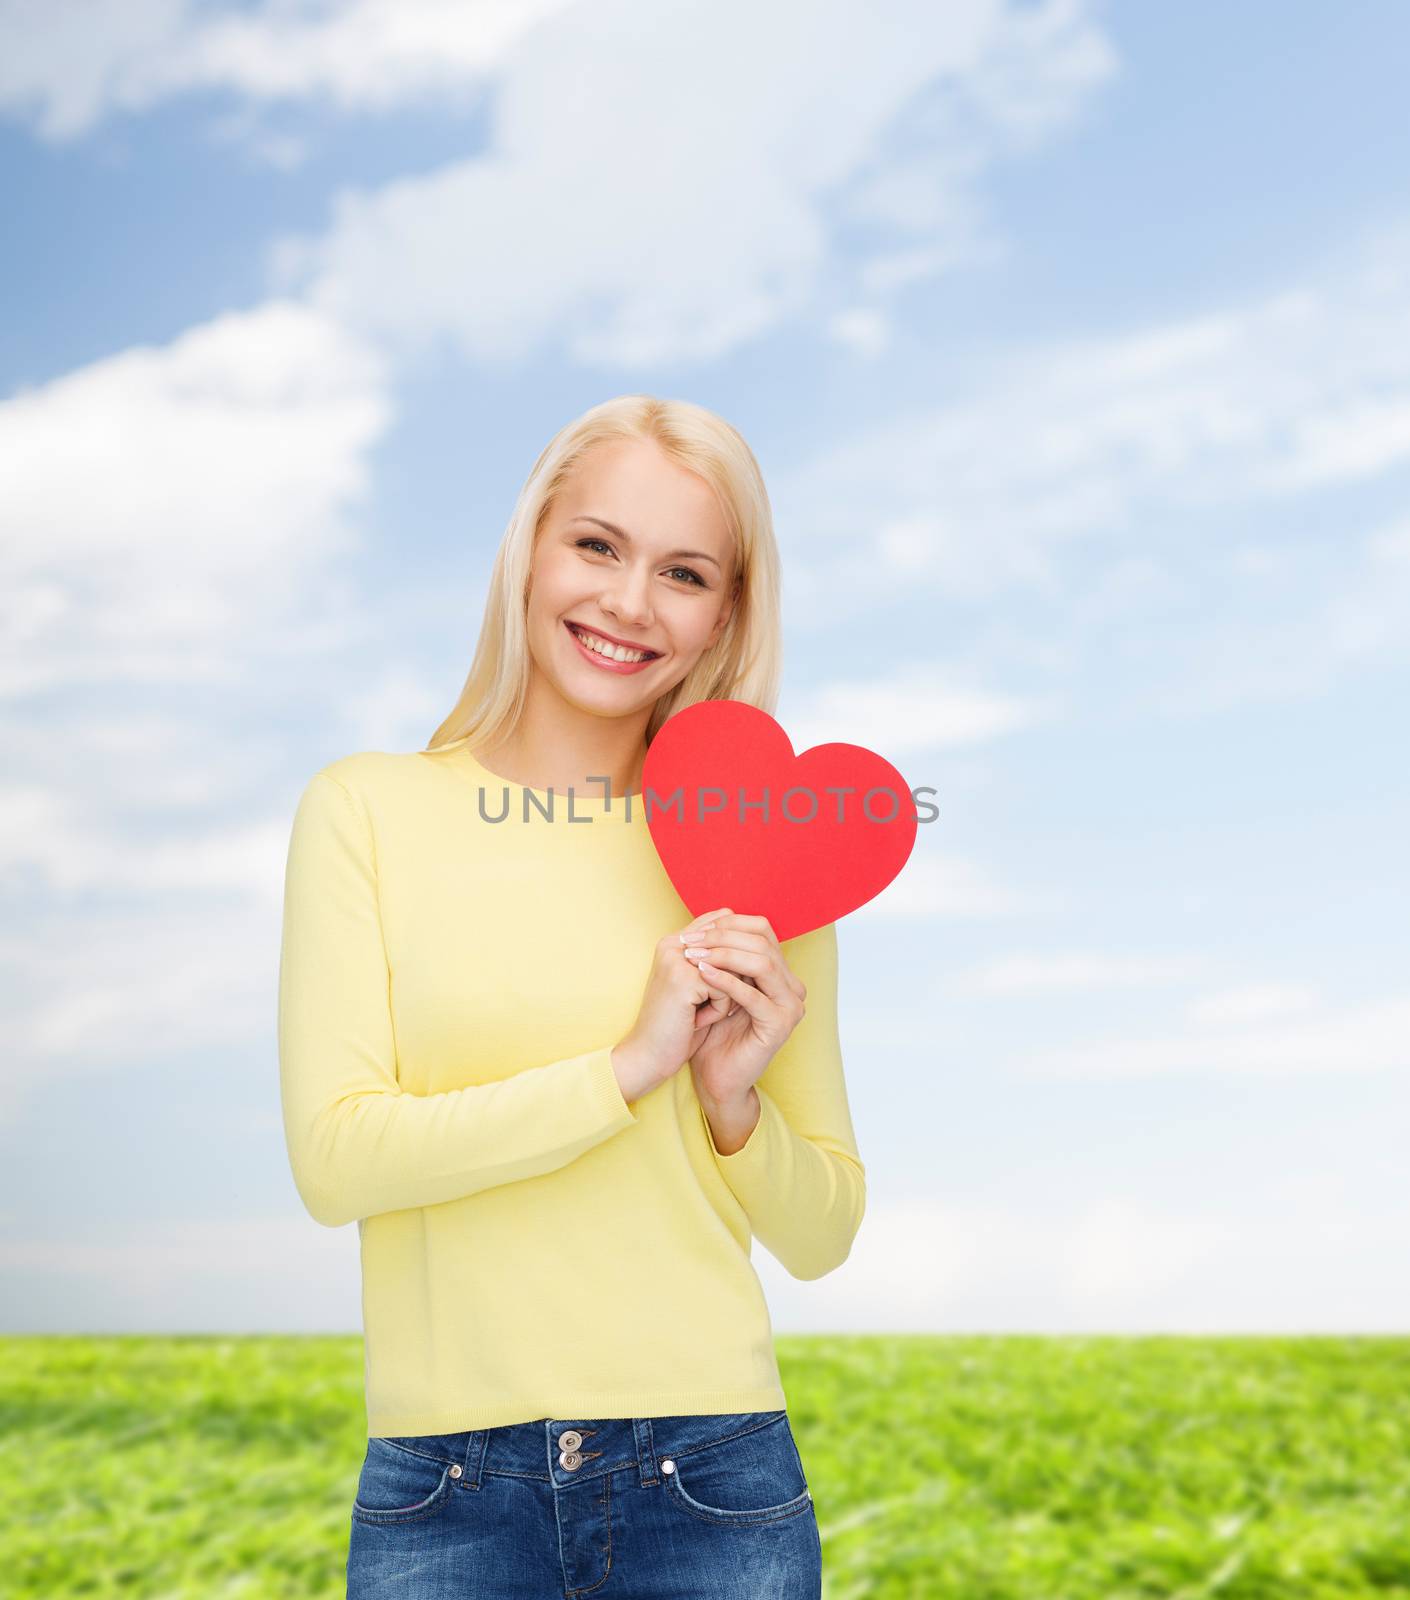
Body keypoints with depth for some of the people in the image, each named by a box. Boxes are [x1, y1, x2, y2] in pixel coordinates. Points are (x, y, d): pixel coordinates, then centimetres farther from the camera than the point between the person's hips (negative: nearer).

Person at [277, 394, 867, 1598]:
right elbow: (333, 1158, -10)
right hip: (445, 1498, -1)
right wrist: (627, 1067, -16)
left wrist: (734, 1104, -12)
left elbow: (823, 1237, 7)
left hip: (713, 1482, 1)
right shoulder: (369, 808, -1)